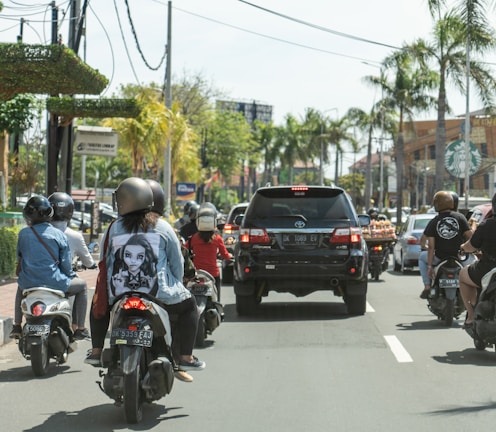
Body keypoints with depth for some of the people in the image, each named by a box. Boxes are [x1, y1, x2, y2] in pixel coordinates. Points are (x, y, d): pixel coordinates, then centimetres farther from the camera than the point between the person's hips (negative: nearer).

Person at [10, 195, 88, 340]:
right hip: (54, 283, -3)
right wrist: (70, 275, 18)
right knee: (82, 285, 23)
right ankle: (80, 328, 15)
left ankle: (17, 325, 34)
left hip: (29, 284, 3)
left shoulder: (23, 234, 1)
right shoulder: (58, 235, -5)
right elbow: (66, 264, -4)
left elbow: (19, 257, 13)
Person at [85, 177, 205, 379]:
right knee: (189, 306, 23)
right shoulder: (161, 227, -1)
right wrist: (174, 284, 20)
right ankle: (185, 357, 14)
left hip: (118, 294, 1)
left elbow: (104, 262, 6)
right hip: (159, 293, -1)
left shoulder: (114, 228, -1)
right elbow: (177, 262, 3)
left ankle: (96, 351, 27)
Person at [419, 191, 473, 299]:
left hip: (440, 258, 0)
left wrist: (429, 266, -5)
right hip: (459, 257, 0)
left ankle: (427, 287, 15)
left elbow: (431, 246, -8)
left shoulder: (433, 223, -6)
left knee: (422, 258, 30)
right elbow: (470, 236, -8)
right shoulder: (460, 217, -5)